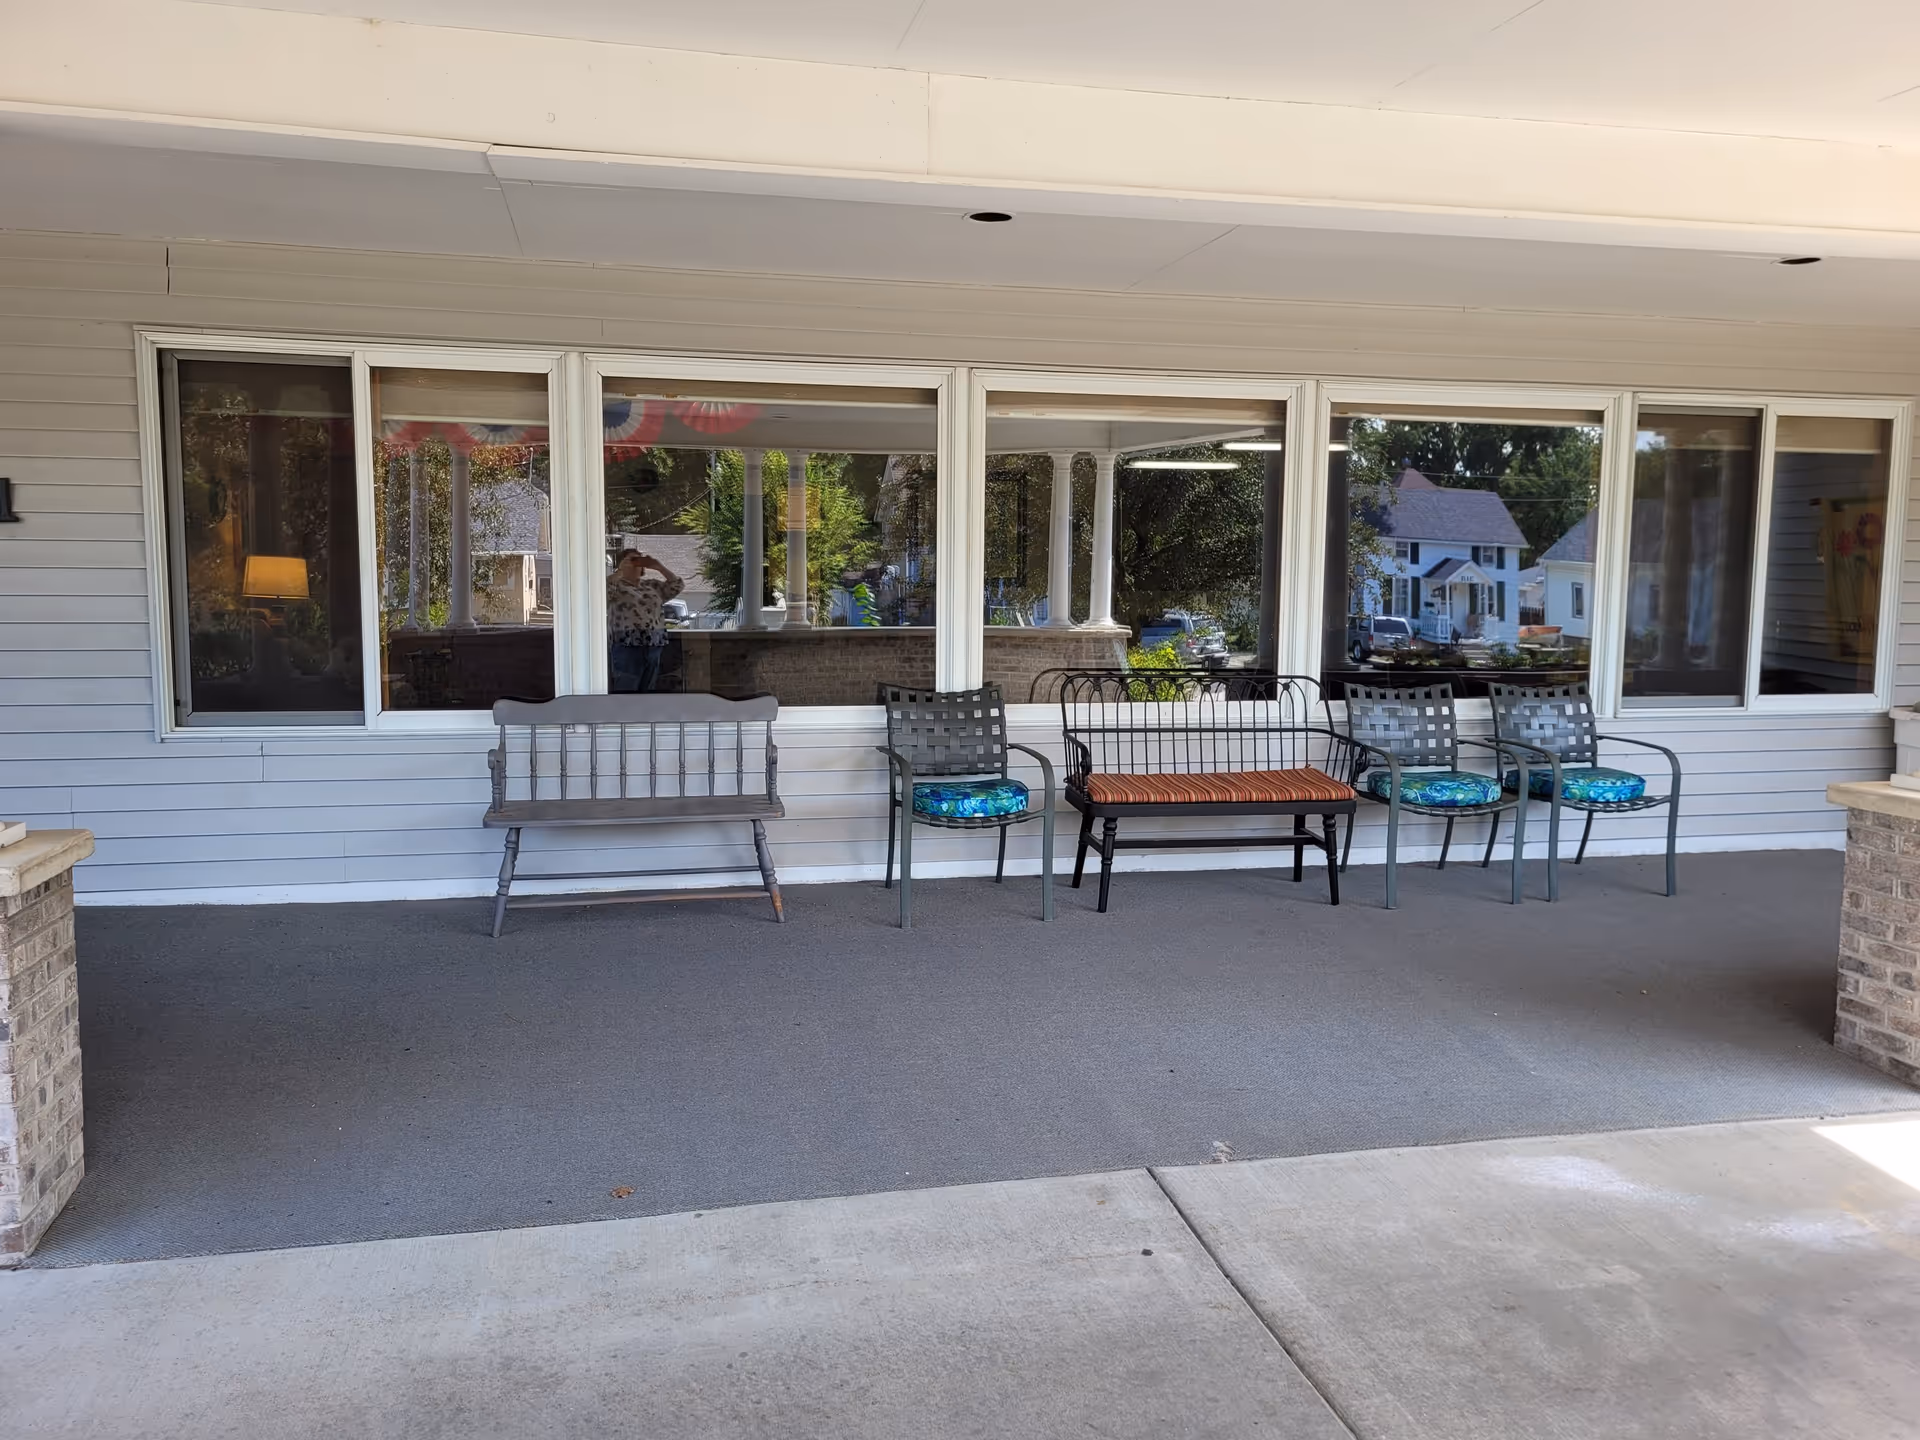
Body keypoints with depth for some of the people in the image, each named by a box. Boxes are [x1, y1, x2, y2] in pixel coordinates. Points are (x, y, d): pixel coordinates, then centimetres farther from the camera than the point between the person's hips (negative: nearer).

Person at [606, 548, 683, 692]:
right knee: (624, 698, -6)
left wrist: (658, 566, 4)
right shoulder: (616, 585, 1)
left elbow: (676, 586, 8)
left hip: (653, 647, 5)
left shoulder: (652, 585, 17)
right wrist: (620, 571, -13)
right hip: (626, 646, -5)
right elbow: (603, 590, -20)